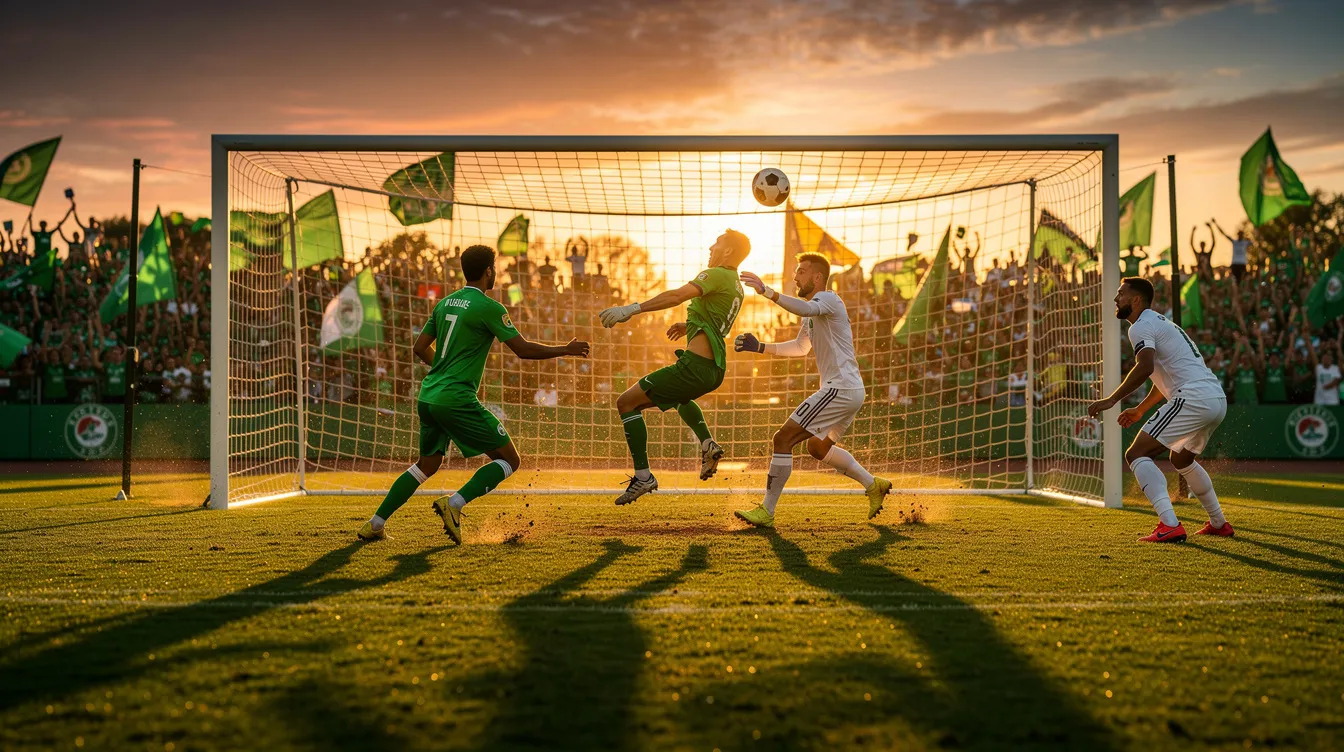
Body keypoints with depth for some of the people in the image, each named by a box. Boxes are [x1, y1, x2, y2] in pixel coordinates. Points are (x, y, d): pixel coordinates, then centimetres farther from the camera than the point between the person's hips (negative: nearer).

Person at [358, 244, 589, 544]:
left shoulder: (445, 303, 13)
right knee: (509, 460, 1)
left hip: (428, 396, 8)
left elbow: (421, 348, 18)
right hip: (457, 400, -8)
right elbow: (524, 349, -9)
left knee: (427, 464, 22)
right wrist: (566, 350, 3)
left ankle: (375, 524, 19)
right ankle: (454, 504, -13)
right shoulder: (488, 307, -9)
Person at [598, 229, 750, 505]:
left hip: (695, 365, -10)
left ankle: (643, 476, -9)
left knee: (627, 402, -4)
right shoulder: (736, 286, 18)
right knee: (679, 397, 42)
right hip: (715, 369, 10)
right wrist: (690, 326, 28)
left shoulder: (717, 275, -11)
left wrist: (633, 308, -33)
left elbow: (678, 295, -27)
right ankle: (708, 444, 20)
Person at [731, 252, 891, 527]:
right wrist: (760, 347, 24)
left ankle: (766, 511, -10)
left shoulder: (828, 299, -10)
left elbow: (805, 309, -34)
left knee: (783, 438, -12)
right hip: (850, 391, 11)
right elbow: (800, 347, 34)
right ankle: (874, 485, 29)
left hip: (841, 388, -11)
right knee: (818, 447, 27)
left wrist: (766, 291, -44)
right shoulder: (813, 312, 21)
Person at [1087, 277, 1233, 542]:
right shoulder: (1161, 322, 28)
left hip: (1193, 398, -10)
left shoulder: (1141, 326, -4)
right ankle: (1219, 524, 37)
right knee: (1182, 459, 32)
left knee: (1136, 454, -10)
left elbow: (1145, 367, -23)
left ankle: (1170, 526, -23)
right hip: (1218, 399, 10)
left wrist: (1111, 400, -23)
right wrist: (1140, 410, 42)